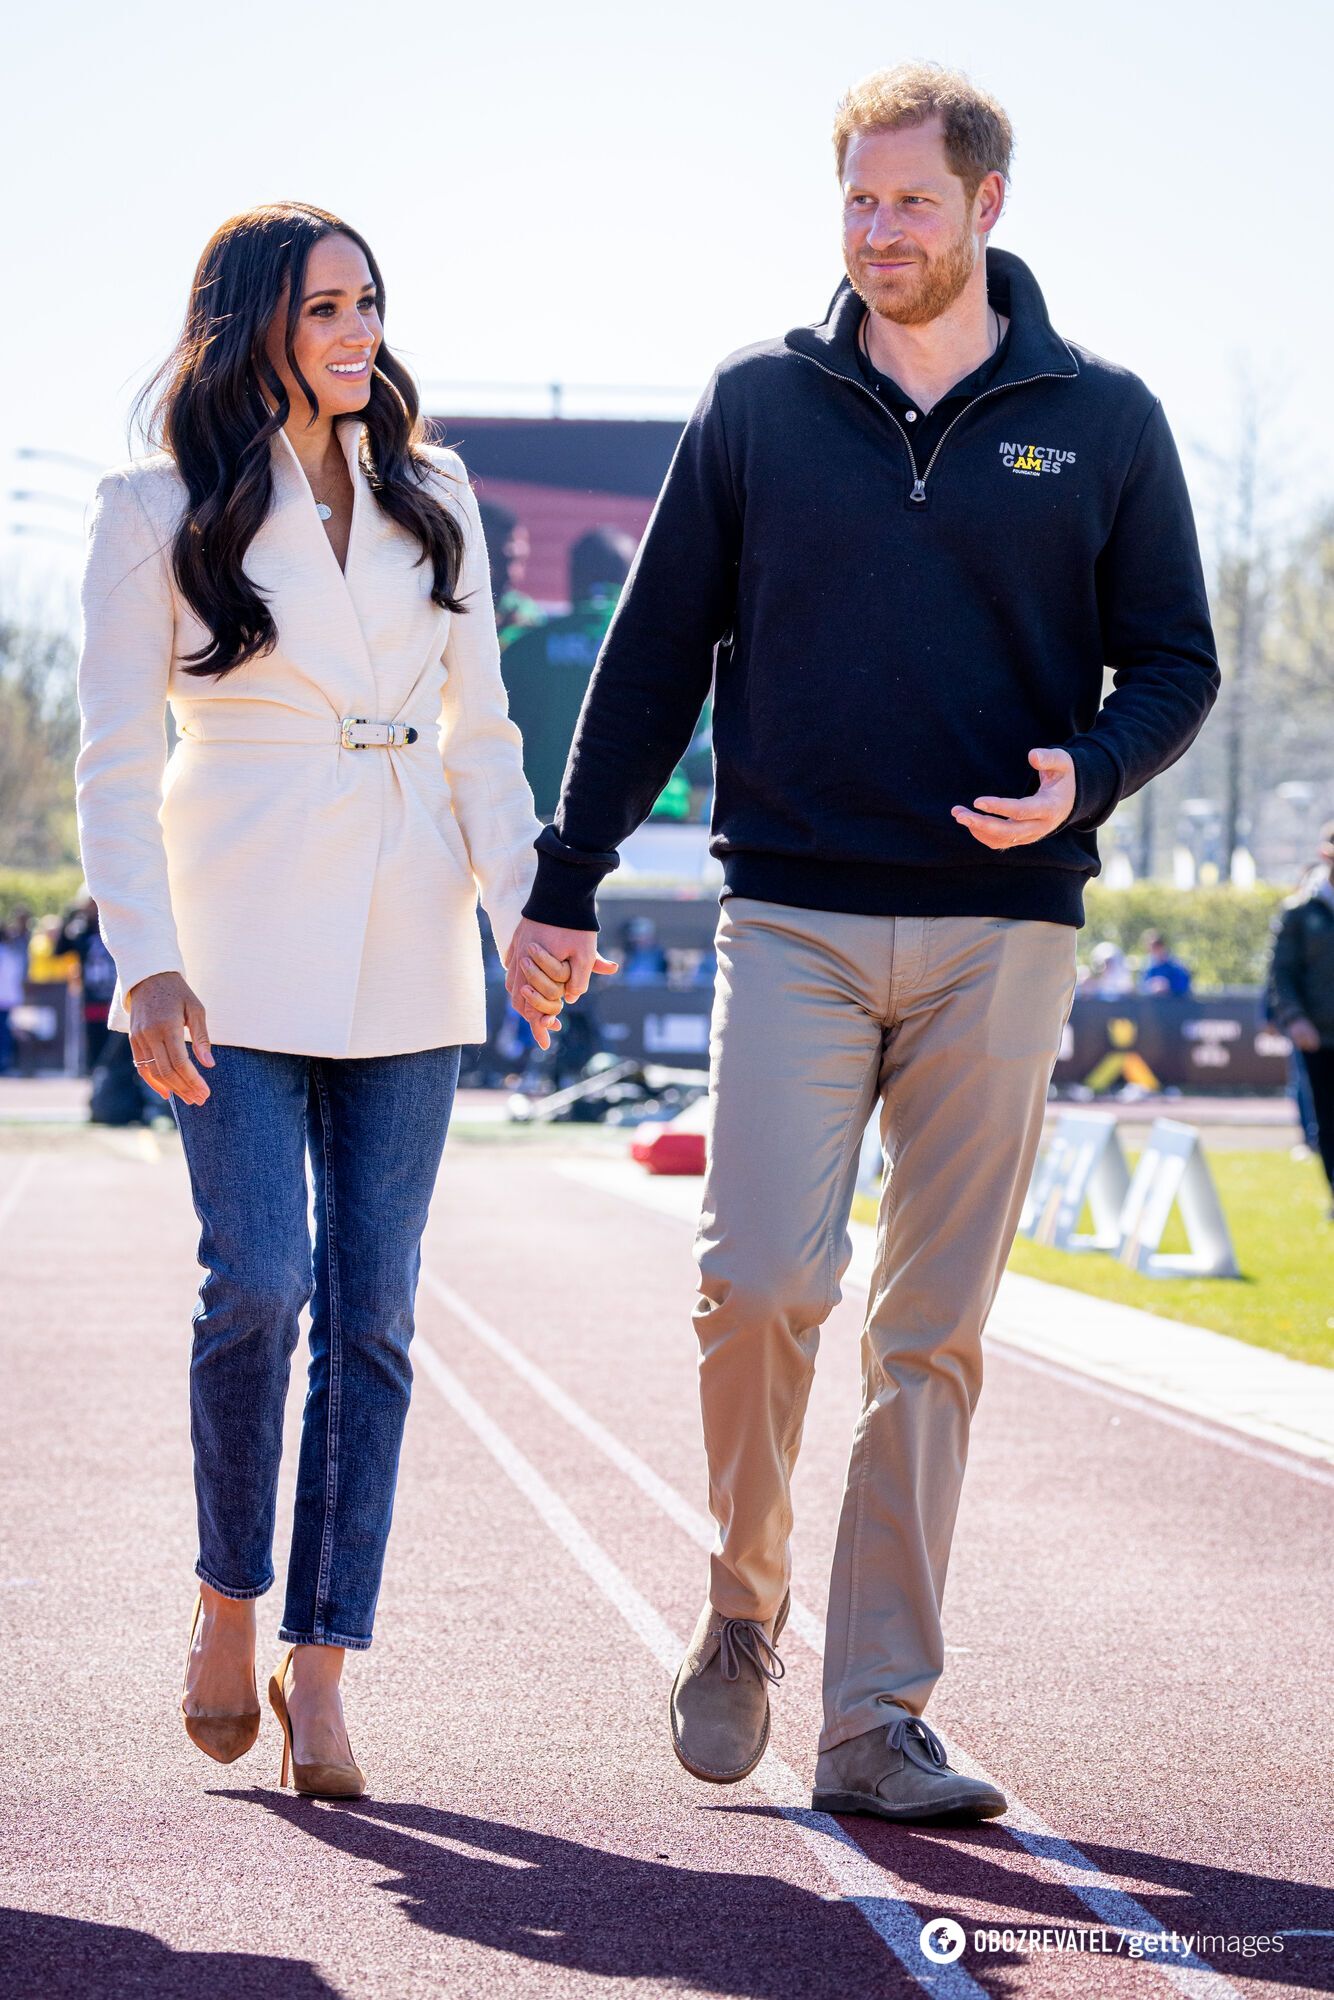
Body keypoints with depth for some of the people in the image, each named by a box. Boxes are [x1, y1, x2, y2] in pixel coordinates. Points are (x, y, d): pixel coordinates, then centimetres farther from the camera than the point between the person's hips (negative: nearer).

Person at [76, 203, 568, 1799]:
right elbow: (113, 757, -1)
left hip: (405, 954, 4)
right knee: (257, 1287, -13)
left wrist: (525, 910, 2)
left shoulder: (431, 498, 13)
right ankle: (228, 1598, 10)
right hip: (240, 955, -4)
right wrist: (144, 962, -12)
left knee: (373, 1313, 0)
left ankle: (320, 1664, 6)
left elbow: (479, 727, 15)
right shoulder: (161, 512, 1)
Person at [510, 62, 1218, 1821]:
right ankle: (743, 1608, 11)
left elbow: (1174, 661, 10)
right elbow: (657, 652, 10)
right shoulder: (759, 408, 8)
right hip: (794, 919, 0)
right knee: (761, 1280, -14)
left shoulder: (1100, 424, 7)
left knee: (935, 1334, 2)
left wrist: (1085, 774, -11)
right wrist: (567, 875, 6)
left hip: (1001, 934, 0)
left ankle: (881, 1713, 8)